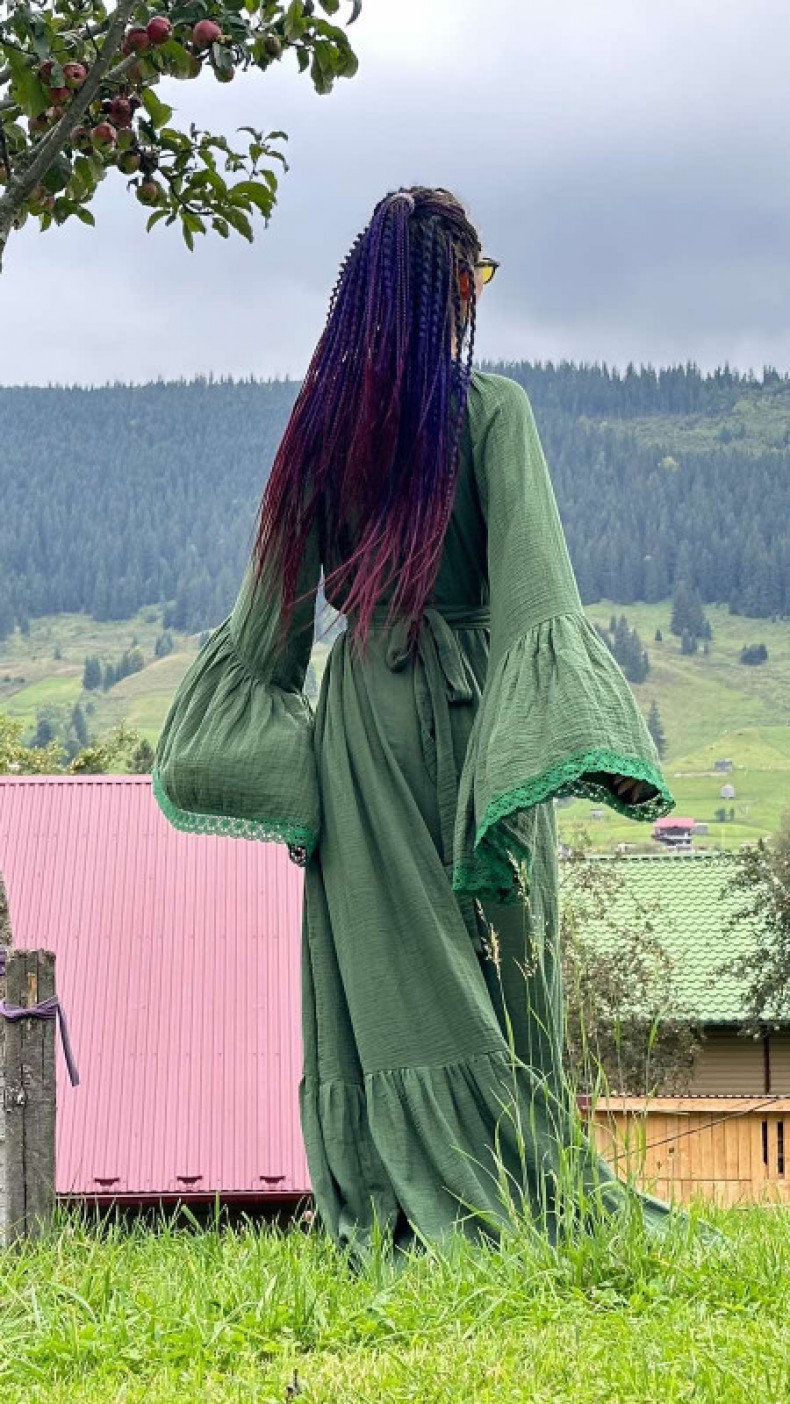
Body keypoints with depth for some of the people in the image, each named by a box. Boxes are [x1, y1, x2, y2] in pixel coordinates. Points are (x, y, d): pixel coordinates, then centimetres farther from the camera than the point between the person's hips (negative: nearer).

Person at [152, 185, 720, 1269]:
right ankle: (516, 1205, 5)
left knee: (382, 976, 5)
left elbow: (271, 609, 8)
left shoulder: (322, 423, 5)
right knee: (492, 972, 3)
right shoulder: (492, 411, -8)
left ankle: (383, 1221, 5)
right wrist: (574, 731, -19)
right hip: (467, 706, -4)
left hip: (360, 712, 4)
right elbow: (532, 585, -17)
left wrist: (270, 758, 16)